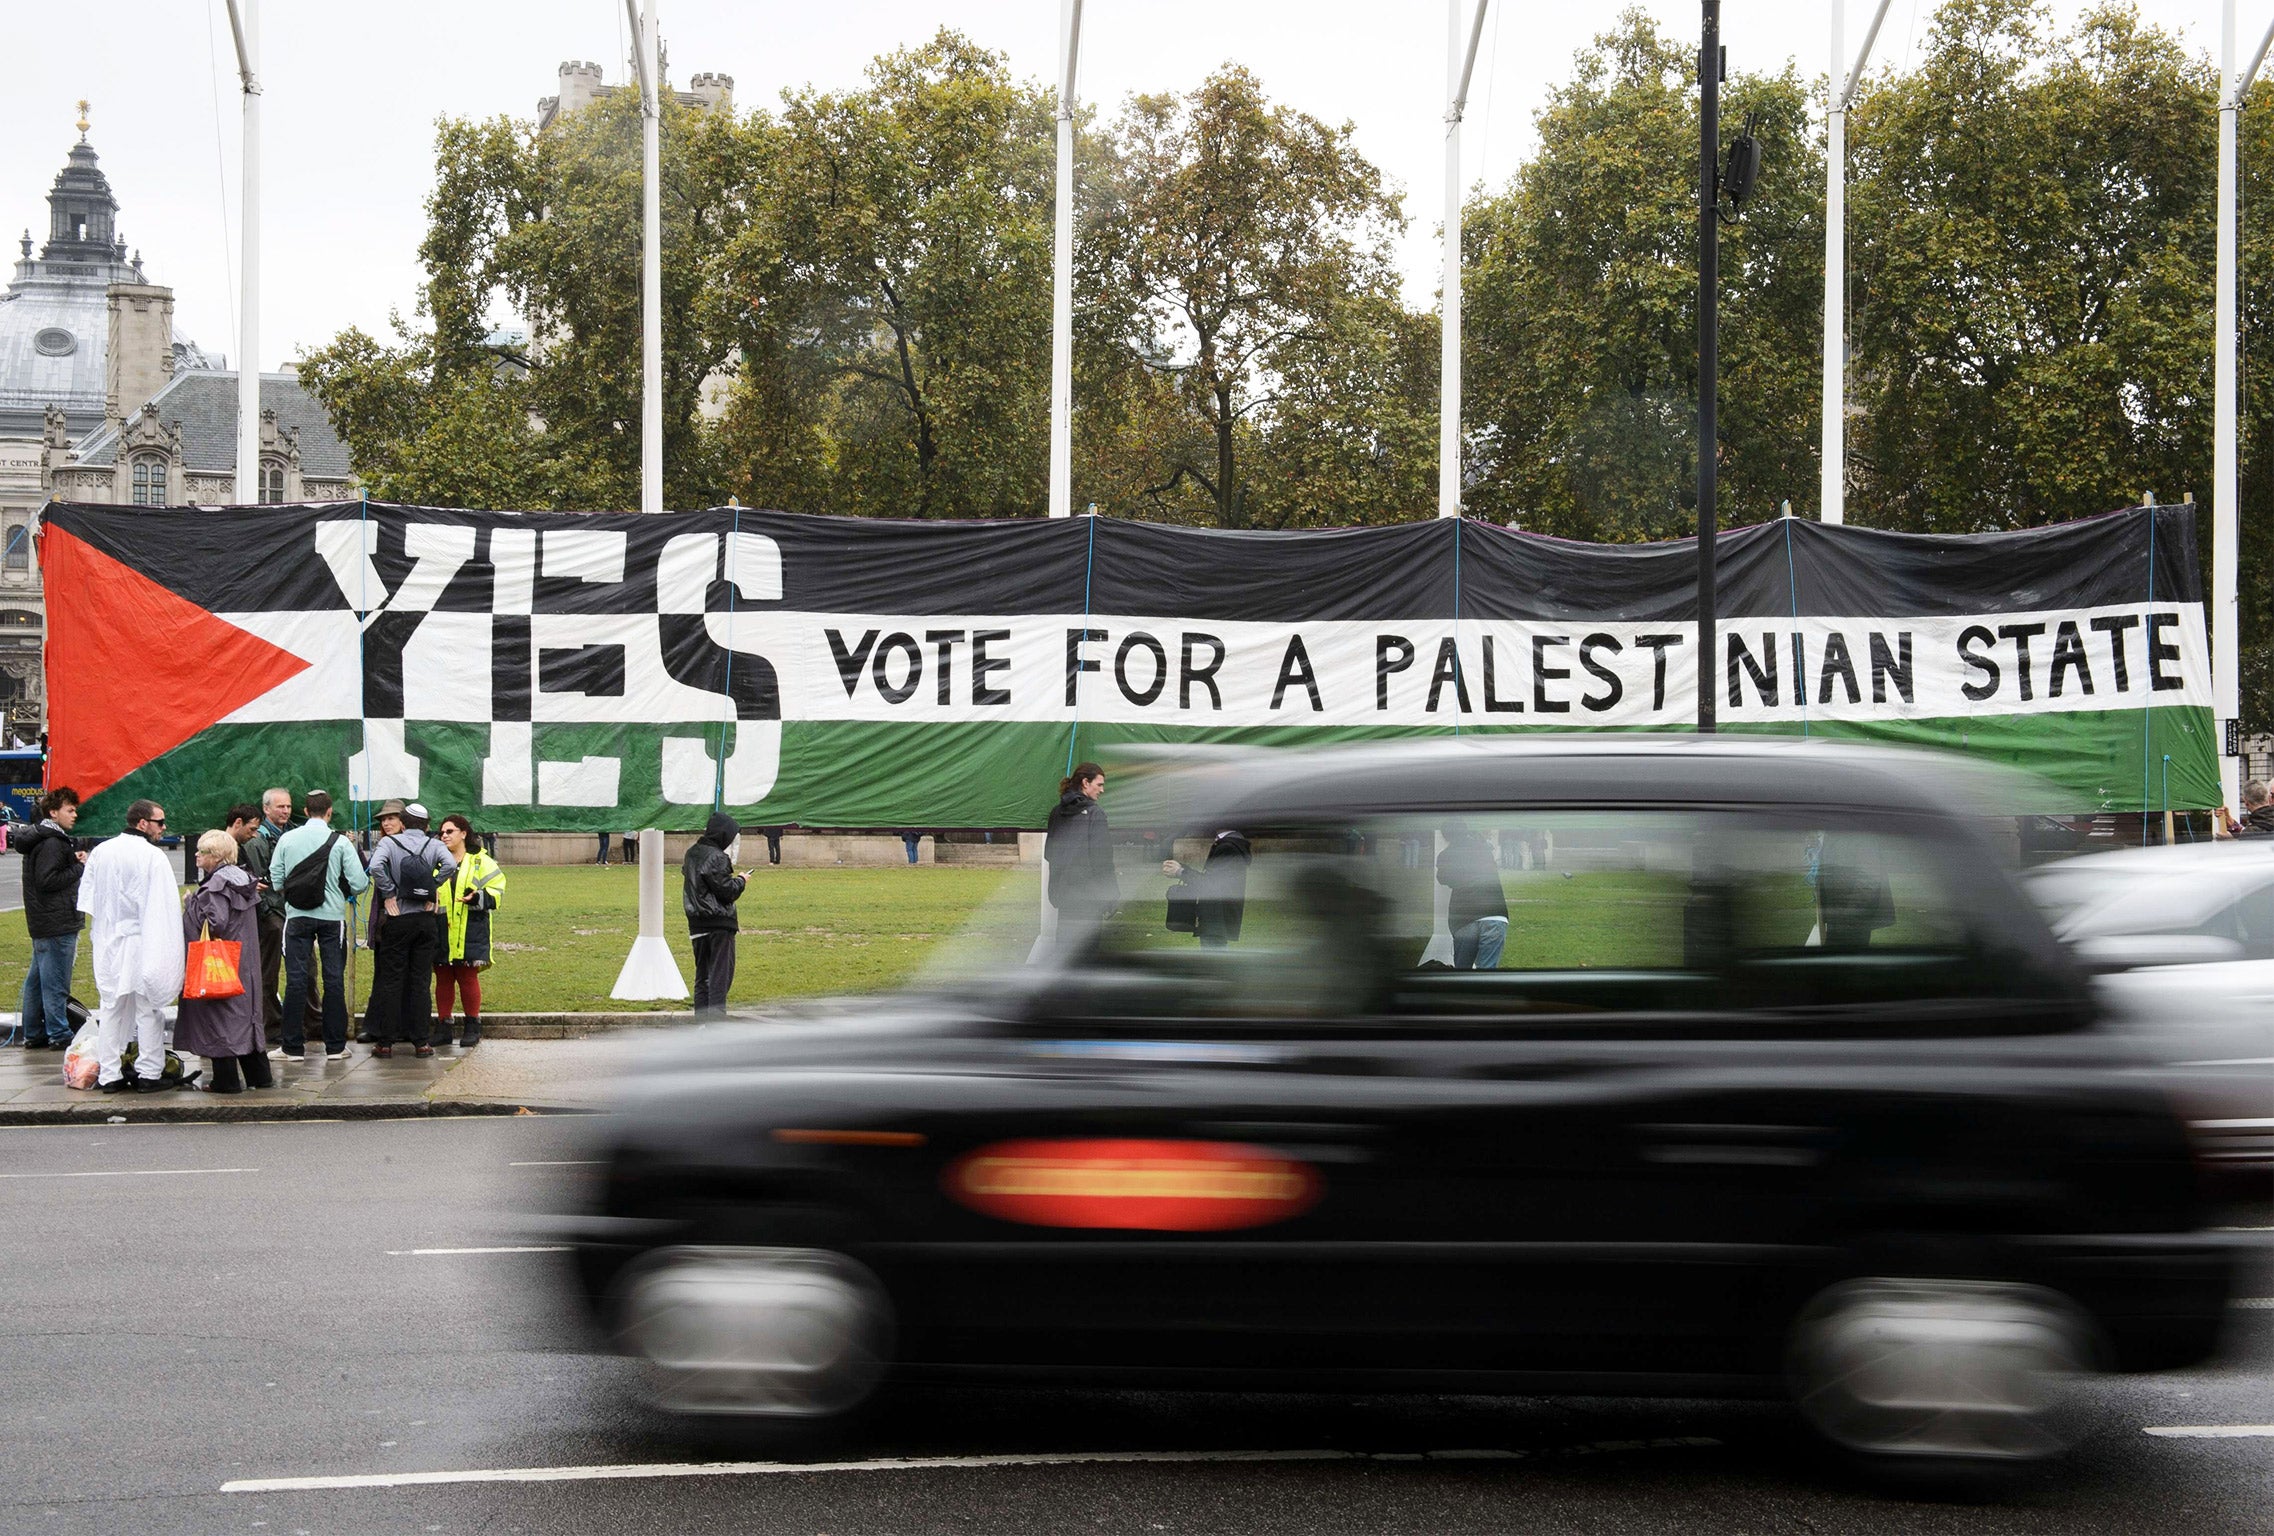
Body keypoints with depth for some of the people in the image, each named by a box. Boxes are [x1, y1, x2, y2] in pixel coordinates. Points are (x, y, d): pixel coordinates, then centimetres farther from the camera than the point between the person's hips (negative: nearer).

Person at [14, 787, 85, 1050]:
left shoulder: (41, 839, 15)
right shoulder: (52, 843, -16)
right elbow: (47, 881, -23)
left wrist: (73, 861, 5)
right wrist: (79, 868, -14)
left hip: (41, 923, 11)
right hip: (56, 923, -11)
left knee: (36, 979, 14)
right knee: (56, 981, -5)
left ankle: (33, 1034, 20)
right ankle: (58, 1035, -1)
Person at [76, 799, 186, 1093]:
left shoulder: (100, 852, 4)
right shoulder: (153, 856, -14)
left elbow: (87, 901, 10)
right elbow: (165, 908, -15)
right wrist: (168, 955, -11)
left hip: (108, 944, 5)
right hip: (143, 944, -5)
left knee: (112, 1008, 11)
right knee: (148, 1009, 4)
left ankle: (108, 1075, 11)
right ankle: (149, 1074, 7)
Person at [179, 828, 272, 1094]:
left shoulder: (217, 883, -17)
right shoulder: (242, 878, 10)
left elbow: (217, 922, -26)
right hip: (242, 961, 9)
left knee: (218, 1020, -2)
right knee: (244, 1013, 14)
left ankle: (227, 1079, 0)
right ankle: (259, 1074, 18)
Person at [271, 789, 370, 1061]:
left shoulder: (287, 839, -2)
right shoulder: (340, 842, -7)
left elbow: (275, 880, 1)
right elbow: (359, 882, -9)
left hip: (297, 916, 1)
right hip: (332, 916, -1)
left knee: (296, 979, 4)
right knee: (334, 980, 5)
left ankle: (294, 1046, 4)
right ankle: (335, 1046, 8)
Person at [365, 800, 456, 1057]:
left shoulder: (389, 842, -2)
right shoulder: (433, 845, 3)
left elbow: (376, 866, -21)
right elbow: (451, 865, -15)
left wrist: (389, 894, -11)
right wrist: (432, 889, -3)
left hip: (397, 921, -2)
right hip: (425, 919, 2)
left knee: (391, 981, 4)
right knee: (421, 982, 6)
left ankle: (386, 1041, 4)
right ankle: (420, 1041, 5)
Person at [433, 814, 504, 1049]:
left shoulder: (481, 862, 2)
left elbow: (496, 891, -2)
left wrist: (478, 898, -20)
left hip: (470, 931, -4)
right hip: (441, 931, 4)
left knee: (468, 977, -1)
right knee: (442, 979, 5)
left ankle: (472, 1027, 9)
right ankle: (445, 1027, 12)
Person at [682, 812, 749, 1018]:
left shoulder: (692, 854, 11)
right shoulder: (717, 858, -16)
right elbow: (726, 890, -17)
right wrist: (741, 880, 2)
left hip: (697, 923, 8)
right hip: (720, 923, -8)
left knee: (702, 974, 14)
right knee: (721, 973, -5)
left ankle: (701, 1018, 15)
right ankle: (716, 1017, -10)